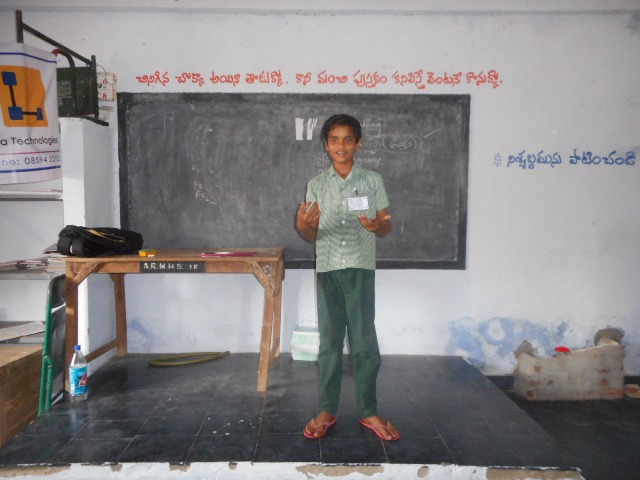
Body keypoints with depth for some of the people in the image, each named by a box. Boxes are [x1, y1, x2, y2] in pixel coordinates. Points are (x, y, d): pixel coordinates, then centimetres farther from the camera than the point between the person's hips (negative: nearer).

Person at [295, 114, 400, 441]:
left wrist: (377, 226, -17)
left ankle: (369, 411, 17)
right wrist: (304, 226, -18)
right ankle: (327, 410, 19)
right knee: (330, 341, 7)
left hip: (361, 268, -1)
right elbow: (312, 235, 6)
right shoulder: (316, 185, 7)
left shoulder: (373, 181, 5)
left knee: (364, 341, 3)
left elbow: (386, 226, 7)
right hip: (327, 269, 1)